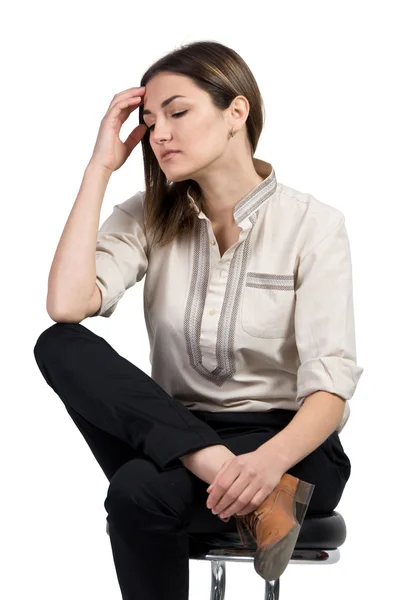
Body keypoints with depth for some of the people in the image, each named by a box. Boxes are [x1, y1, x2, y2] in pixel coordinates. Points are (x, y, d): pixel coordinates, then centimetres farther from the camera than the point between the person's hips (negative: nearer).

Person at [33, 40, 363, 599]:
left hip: (290, 444, -5)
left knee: (138, 492, -36)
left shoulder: (313, 224, -7)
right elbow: (66, 305, -15)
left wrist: (270, 460, -38)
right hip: (172, 436, 6)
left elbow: (329, 387, -16)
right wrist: (100, 166, -9)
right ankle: (243, 492, -31)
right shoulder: (149, 218, 4)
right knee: (59, 345, -24)